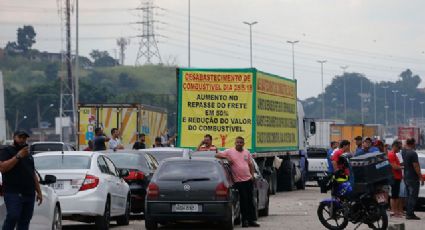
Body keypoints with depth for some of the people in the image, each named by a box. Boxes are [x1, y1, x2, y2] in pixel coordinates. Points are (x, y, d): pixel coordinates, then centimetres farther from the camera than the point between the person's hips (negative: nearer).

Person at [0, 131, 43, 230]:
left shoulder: (28, 155, 25)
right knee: (13, 217, -21)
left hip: (29, 194, 6)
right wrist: (18, 156, -15)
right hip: (13, 193, -6)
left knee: (25, 221, 1)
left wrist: (39, 192, 20)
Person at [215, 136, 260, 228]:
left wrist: (252, 175, 8)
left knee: (250, 201, 7)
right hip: (239, 181, -4)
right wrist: (227, 158, -16)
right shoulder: (229, 152, -1)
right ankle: (245, 220, 2)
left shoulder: (247, 152, 12)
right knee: (244, 201, -4)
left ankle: (252, 220, 12)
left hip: (248, 179, 4)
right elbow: (217, 155, -4)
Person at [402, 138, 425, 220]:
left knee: (409, 196, 16)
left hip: (406, 177, 9)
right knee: (413, 196, -5)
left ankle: (408, 213, 18)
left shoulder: (404, 152, 6)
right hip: (413, 178, -9)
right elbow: (416, 166, -20)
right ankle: (410, 214, -6)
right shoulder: (413, 153, -19)